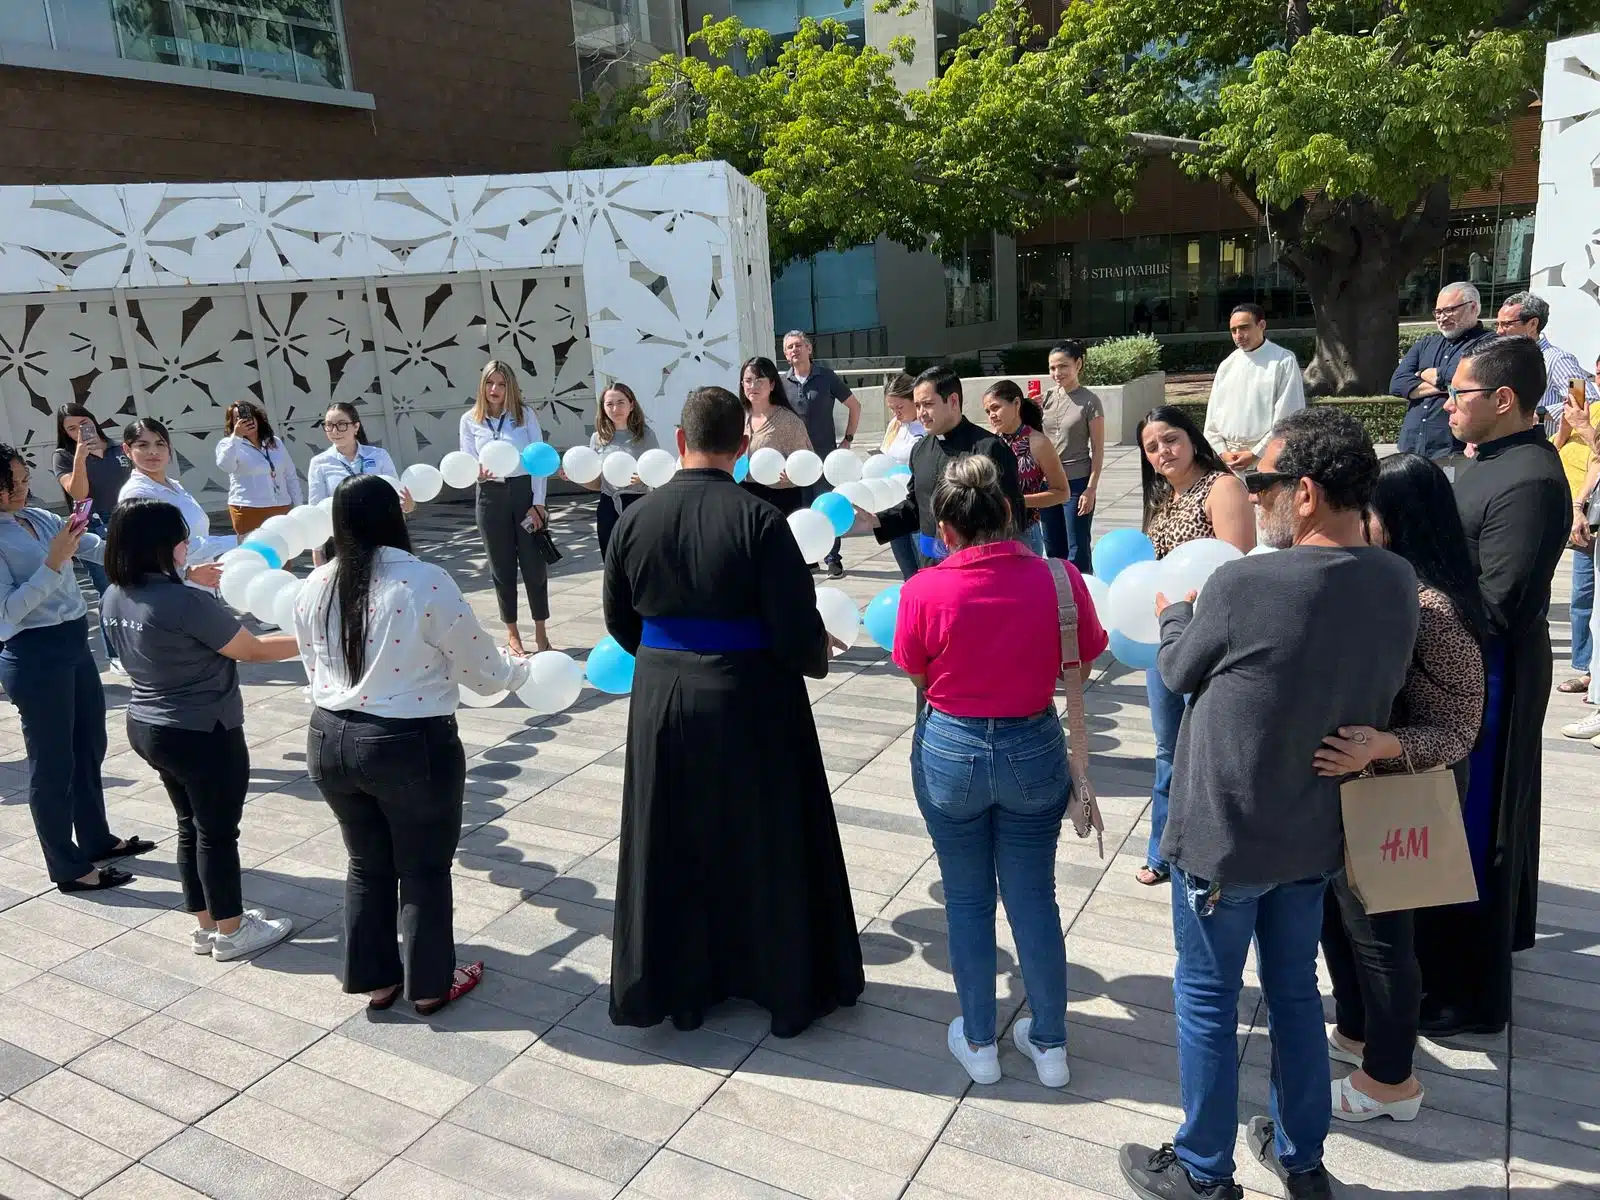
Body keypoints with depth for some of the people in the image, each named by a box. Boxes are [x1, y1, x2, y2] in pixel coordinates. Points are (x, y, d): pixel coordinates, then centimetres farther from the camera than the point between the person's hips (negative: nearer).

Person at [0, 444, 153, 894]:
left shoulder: (41, 518, 6)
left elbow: (99, 548, 0)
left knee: (90, 746, 20)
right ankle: (69, 868, 16)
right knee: (52, 761, 4)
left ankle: (97, 840, 38)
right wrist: (52, 563, -24)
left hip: (74, 644, 8)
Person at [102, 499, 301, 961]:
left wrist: (196, 585, 21)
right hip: (203, 734, -8)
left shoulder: (116, 597, 0)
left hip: (147, 726, 8)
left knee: (191, 826, 20)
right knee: (218, 832, 7)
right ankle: (231, 932, 22)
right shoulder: (186, 603, -27)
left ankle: (206, 924, 32)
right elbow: (254, 650, -17)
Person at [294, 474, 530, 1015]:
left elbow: (317, 671, 12)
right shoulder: (426, 581, -16)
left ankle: (374, 977, 34)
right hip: (412, 746, -5)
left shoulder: (314, 587, 1)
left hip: (330, 741, 5)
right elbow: (480, 670, -6)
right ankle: (430, 983, 28)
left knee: (367, 864, 22)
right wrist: (520, 670, 15)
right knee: (424, 868, 14)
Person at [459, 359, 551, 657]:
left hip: (525, 492, -1)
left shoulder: (525, 414, -1)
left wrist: (538, 503, -8)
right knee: (502, 566, 8)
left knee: (533, 563, 1)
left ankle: (540, 631, 15)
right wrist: (478, 473, -23)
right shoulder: (469, 420, 3)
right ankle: (511, 632, 20)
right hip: (491, 498, 2)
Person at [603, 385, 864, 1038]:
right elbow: (797, 629, -17)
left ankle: (674, 983, 33)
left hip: (661, 702, 3)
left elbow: (619, 622, 7)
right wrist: (817, 656, 6)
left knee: (671, 846, 17)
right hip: (750, 704, -3)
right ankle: (789, 982, 31)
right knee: (767, 845, 14)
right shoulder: (759, 521, -17)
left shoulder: (634, 520, -4)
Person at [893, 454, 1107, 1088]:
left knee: (967, 899, 17)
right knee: (1034, 897, 17)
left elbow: (916, 675, -2)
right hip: (1033, 751, 2)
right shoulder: (1058, 578, -14)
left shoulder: (925, 590, -18)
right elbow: (1083, 665, -2)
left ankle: (979, 1043, 32)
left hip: (950, 753, -1)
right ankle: (1049, 1043, 32)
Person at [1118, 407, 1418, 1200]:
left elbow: (1178, 671, -8)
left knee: (1206, 1002, 12)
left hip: (1225, 835, -6)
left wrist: (1176, 612, 11)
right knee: (1295, 991, 22)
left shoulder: (1245, 585, -27)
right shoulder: (1398, 583, -7)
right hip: (1315, 832, 6)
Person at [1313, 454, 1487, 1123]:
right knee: (1336, 915, 23)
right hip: (1342, 793, 9)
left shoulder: (1433, 609, -26)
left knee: (1379, 933, 9)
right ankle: (1354, 1033, 46)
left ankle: (1390, 1080, 30)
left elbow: (1456, 729, -23)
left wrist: (1381, 749, -38)